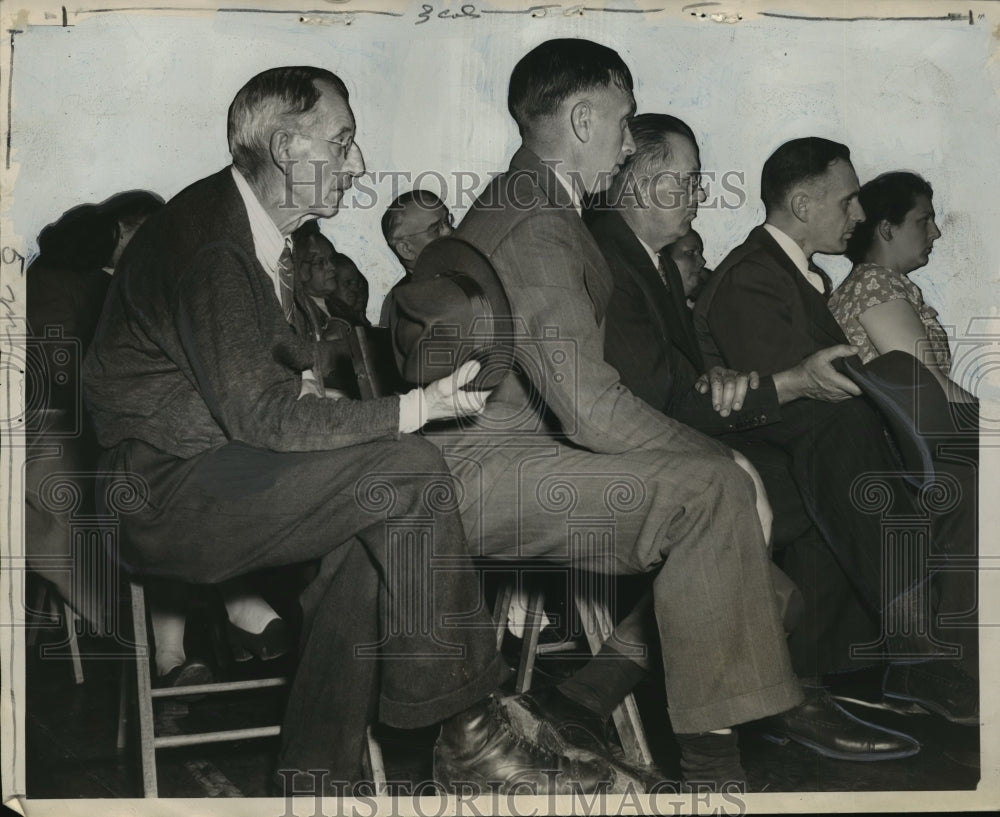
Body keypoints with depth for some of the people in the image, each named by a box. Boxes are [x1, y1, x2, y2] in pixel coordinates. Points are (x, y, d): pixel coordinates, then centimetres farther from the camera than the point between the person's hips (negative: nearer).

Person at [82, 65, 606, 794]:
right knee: (407, 472, -21)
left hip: (212, 474, 9)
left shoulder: (261, 233, 12)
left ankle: (316, 771, -6)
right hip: (162, 494, -9)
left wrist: (308, 389, -1)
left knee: (373, 524, -13)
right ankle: (468, 736, -15)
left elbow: (280, 380, 22)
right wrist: (418, 407, -20)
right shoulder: (205, 238, -18)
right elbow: (258, 414, -23)